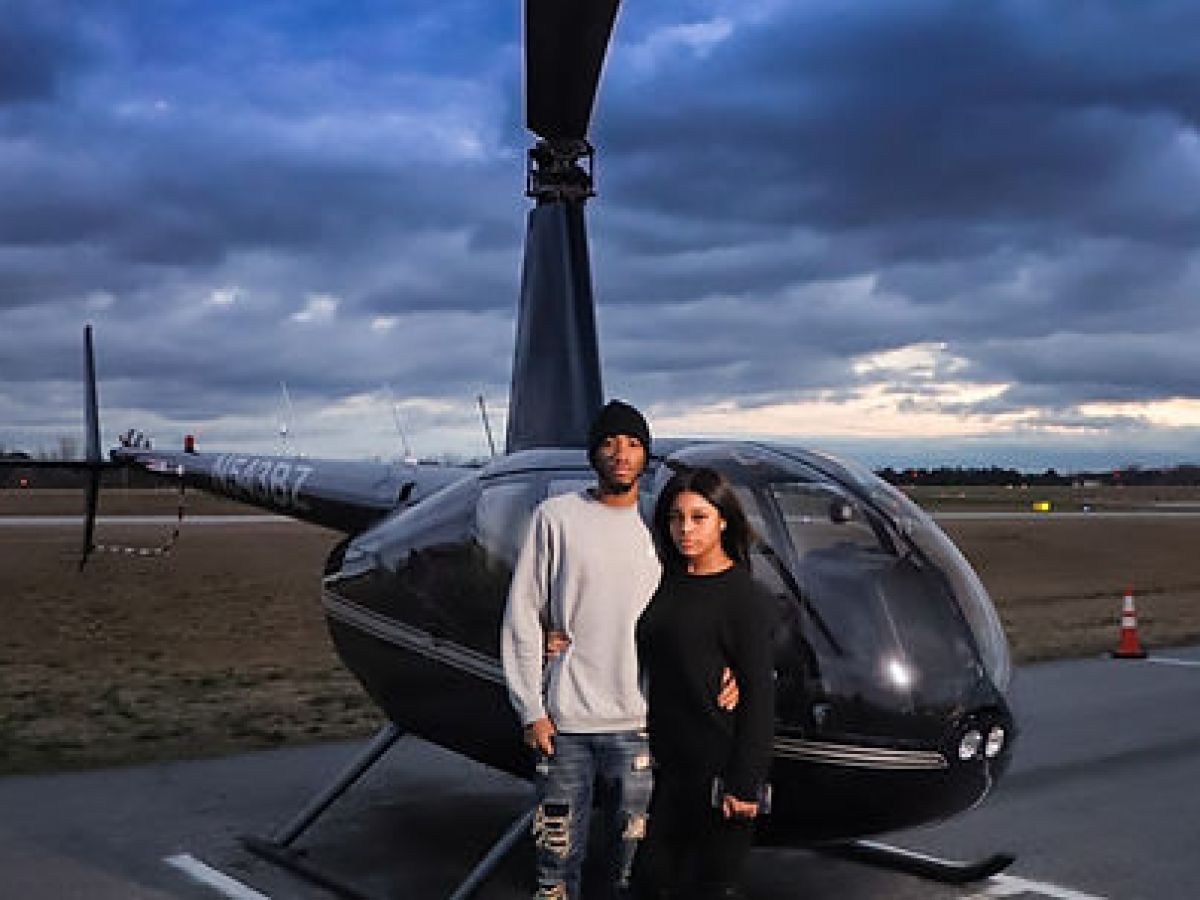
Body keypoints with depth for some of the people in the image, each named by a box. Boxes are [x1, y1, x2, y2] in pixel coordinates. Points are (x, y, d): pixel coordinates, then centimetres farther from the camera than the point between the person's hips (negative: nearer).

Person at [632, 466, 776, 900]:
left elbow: (759, 696, -12)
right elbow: (647, 659, 20)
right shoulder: (666, 584, 9)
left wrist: (745, 783, -15)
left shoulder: (747, 598, -10)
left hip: (719, 768, -6)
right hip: (670, 766, 6)